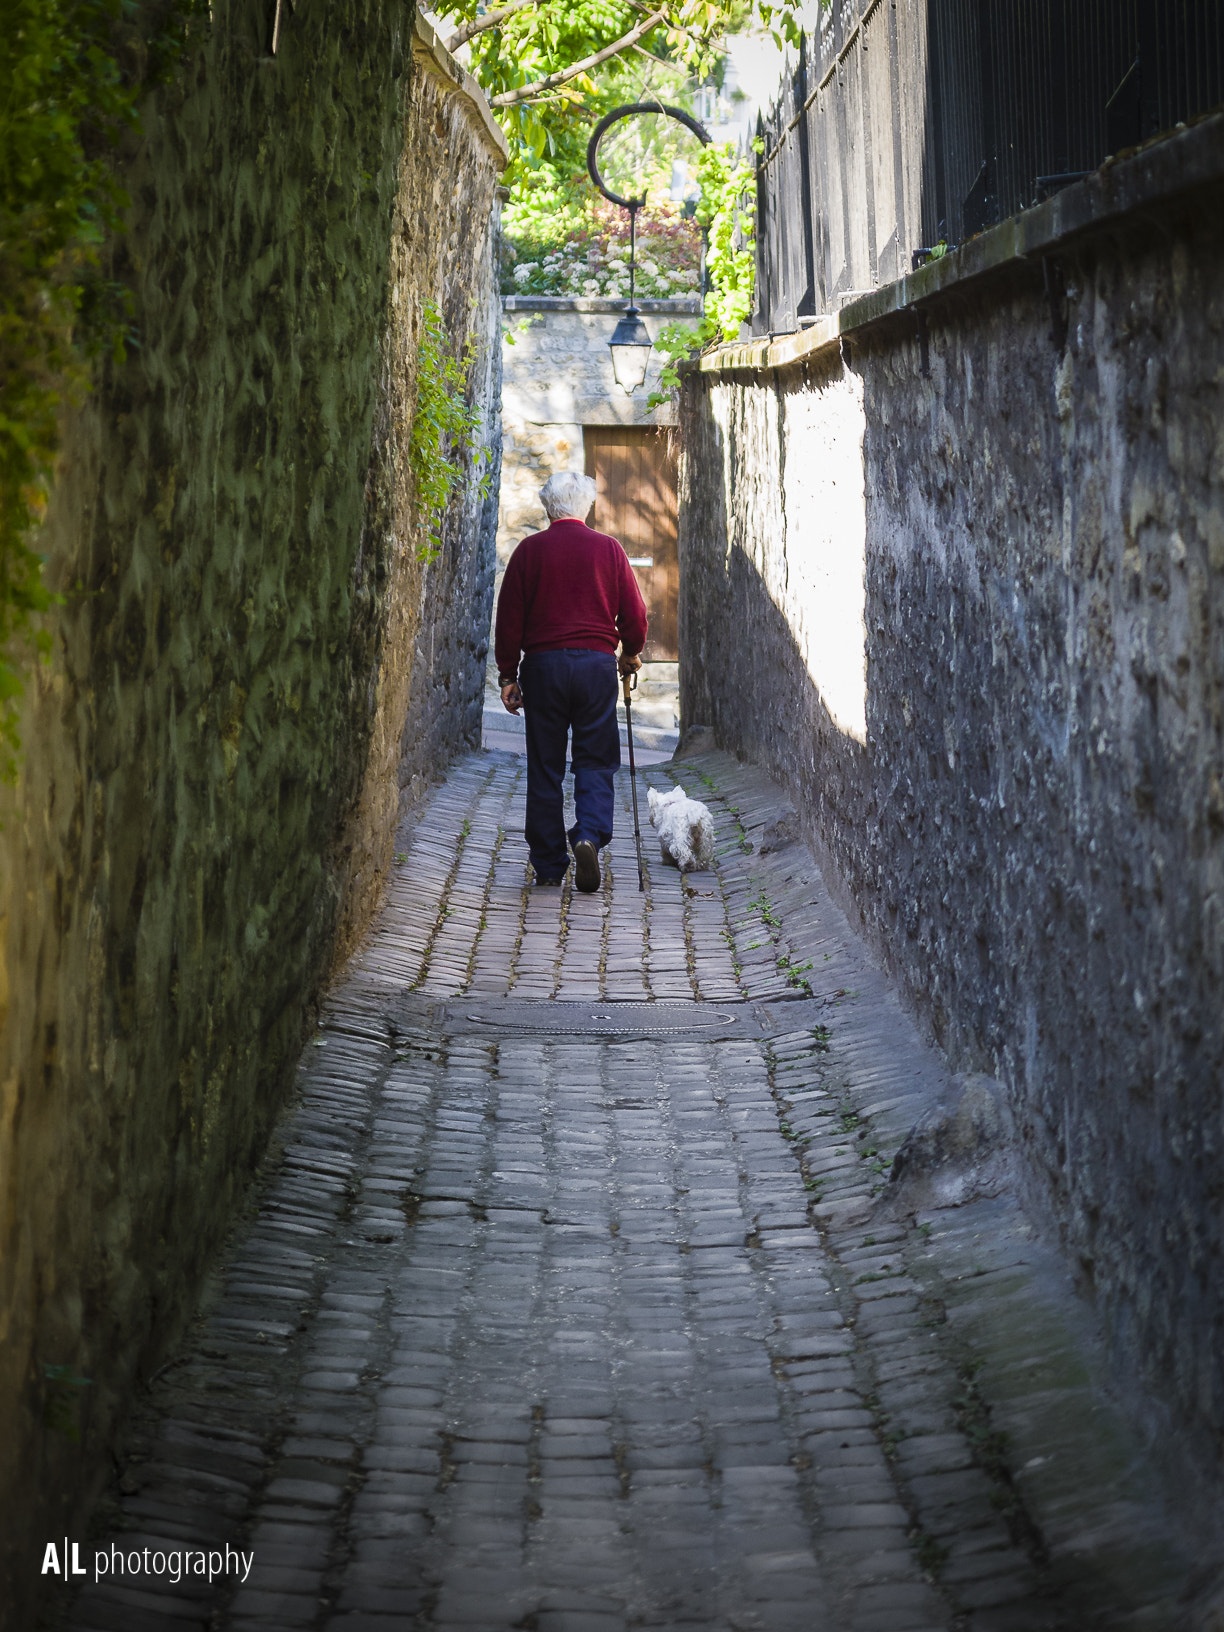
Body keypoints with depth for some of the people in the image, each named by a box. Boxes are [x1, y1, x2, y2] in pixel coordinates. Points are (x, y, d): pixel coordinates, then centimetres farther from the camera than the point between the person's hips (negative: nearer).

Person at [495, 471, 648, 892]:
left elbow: (509, 617, 2)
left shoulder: (530, 550, 3)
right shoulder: (608, 549, 3)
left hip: (543, 664, 0)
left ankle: (549, 865, 9)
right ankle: (590, 835, -18)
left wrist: (508, 675, 8)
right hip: (597, 663, 0)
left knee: (545, 767, 7)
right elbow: (634, 613, 5)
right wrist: (631, 653, 24)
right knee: (596, 762, 7)